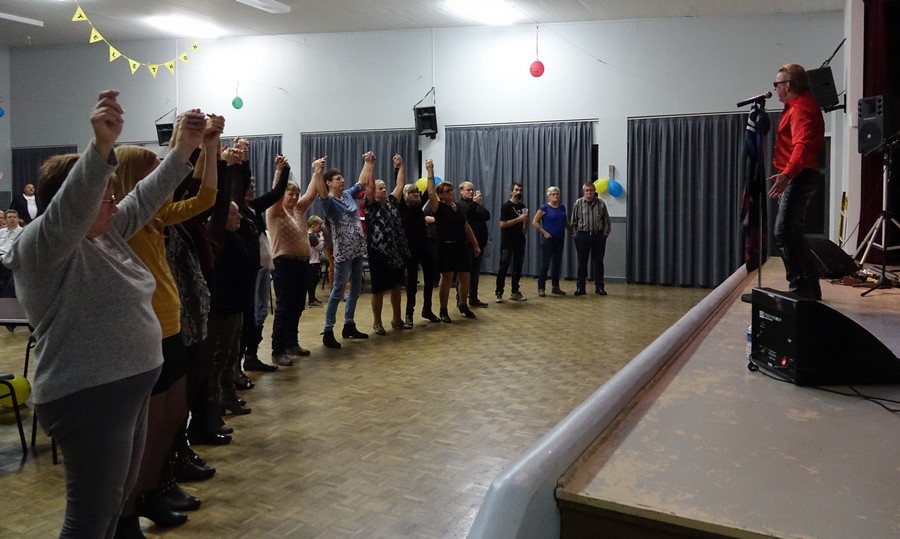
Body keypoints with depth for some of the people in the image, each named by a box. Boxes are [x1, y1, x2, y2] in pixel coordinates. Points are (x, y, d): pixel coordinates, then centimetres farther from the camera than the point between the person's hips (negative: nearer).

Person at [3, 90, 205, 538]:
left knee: (115, 502, 21)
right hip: (89, 398, -9)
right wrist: (102, 146, -51)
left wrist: (183, 149, 3)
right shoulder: (43, 245, -16)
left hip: (127, 388, 9)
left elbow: (145, 198, 13)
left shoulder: (105, 233, 9)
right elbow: (71, 208, -35)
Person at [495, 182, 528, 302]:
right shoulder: (506, 206, -7)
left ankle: (514, 291, 16)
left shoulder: (522, 206, 13)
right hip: (507, 242, -6)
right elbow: (502, 224, -17)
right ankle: (499, 293, -1)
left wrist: (526, 226, 8)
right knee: (504, 267, -5)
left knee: (518, 267, 7)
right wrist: (518, 219, -19)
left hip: (520, 241, 6)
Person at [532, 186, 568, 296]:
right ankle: (541, 288, 1)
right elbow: (535, 222, -8)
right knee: (545, 264, -6)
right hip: (548, 239, -6)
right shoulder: (544, 208, -7)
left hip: (560, 239, 6)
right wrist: (544, 233, -12)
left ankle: (555, 287, 20)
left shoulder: (562, 207, 10)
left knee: (557, 264, 11)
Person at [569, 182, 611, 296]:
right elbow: (573, 222, 6)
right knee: (582, 263, 4)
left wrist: (605, 234, 0)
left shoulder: (601, 204, 2)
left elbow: (606, 221, 7)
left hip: (598, 236, 1)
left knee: (598, 263, 5)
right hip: (582, 236, 0)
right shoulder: (578, 203, 1)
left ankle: (599, 287, 13)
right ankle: (580, 287, 10)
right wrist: (576, 235, 0)